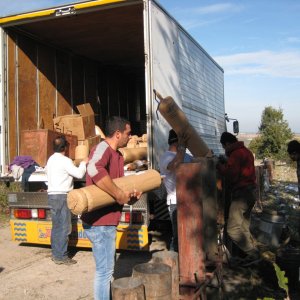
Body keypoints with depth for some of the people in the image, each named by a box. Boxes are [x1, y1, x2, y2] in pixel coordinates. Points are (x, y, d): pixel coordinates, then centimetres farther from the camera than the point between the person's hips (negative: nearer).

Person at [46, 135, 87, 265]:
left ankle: (56, 254, 20)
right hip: (61, 196, -9)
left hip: (52, 195, 9)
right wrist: (83, 163, 2)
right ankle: (61, 256, -1)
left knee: (56, 227, 14)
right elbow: (79, 174, -17)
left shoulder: (51, 159, 14)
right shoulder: (65, 160, -14)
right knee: (64, 227, -4)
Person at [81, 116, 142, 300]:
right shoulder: (103, 148, -18)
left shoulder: (117, 154, 13)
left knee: (107, 268, 23)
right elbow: (94, 170, -40)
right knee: (105, 270, 1)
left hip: (106, 221, 10)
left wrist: (130, 192, 1)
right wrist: (119, 194, -32)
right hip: (100, 222, -10)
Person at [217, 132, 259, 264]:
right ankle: (252, 252, 20)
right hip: (250, 192, 11)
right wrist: (226, 164, 10)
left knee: (233, 229, -8)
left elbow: (231, 175, -22)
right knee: (243, 227, 16)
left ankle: (252, 252, -5)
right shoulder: (246, 151, 16)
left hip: (241, 194, -11)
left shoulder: (235, 154, -16)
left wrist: (220, 166, -9)